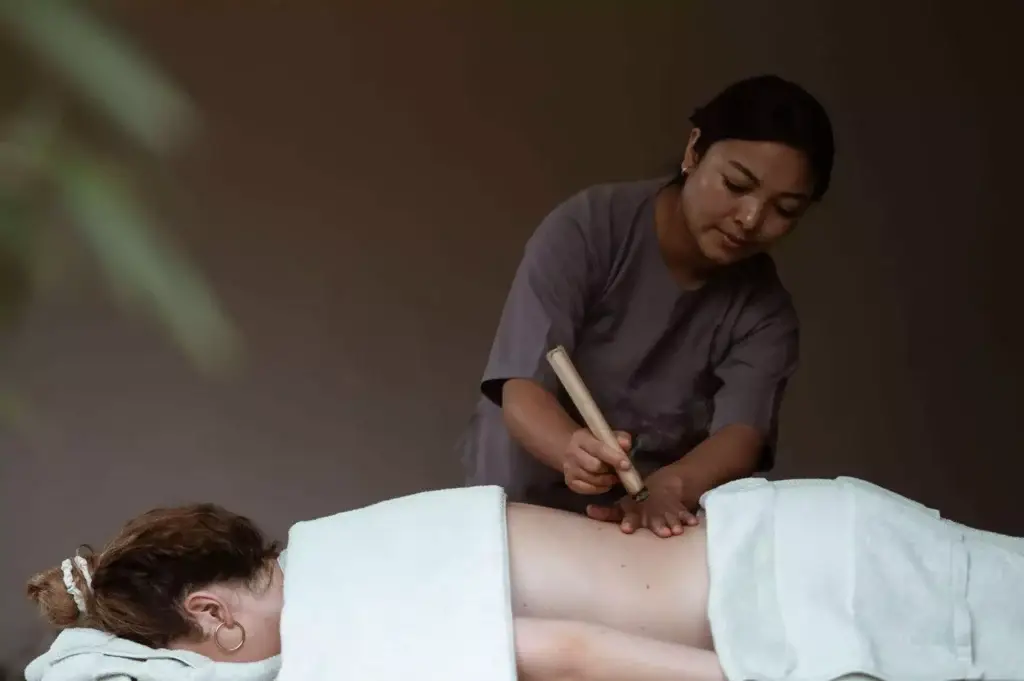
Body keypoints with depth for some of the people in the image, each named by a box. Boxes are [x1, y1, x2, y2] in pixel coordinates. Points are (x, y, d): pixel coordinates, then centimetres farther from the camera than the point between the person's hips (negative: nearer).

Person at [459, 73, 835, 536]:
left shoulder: (766, 310, -7)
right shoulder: (588, 228, -16)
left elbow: (741, 435, -22)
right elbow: (522, 391, -22)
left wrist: (666, 488, -43)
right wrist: (573, 451, -44)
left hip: (649, 525, 2)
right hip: (520, 504, -2)